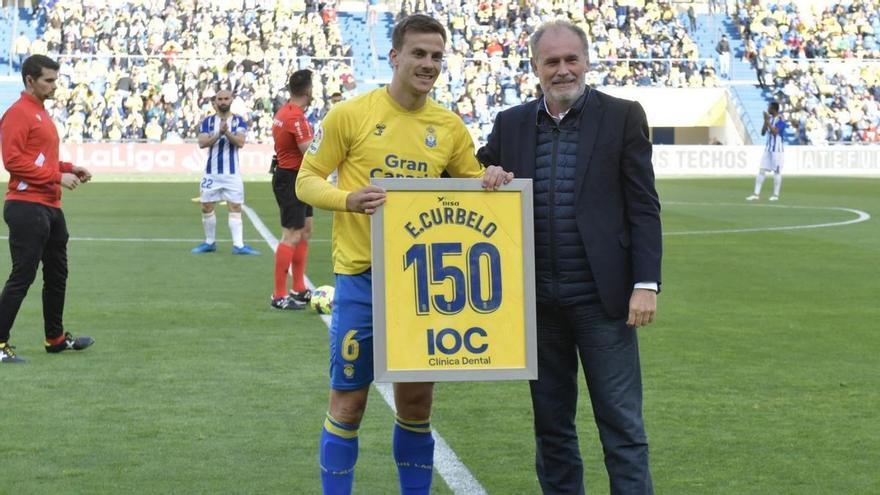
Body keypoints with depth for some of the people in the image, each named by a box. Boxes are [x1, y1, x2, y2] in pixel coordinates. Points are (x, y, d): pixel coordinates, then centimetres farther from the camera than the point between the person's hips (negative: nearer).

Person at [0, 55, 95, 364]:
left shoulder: (41, 113, 17)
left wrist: (69, 169, 9)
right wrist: (57, 176, -19)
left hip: (51, 207, 10)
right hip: (27, 207, -10)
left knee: (57, 274, 17)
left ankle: (56, 338, 29)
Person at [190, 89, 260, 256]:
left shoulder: (239, 121, 2)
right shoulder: (207, 121, 4)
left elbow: (240, 142, -13)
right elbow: (202, 143, -10)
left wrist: (227, 132, -29)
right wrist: (219, 134, -24)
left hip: (232, 173, -2)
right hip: (212, 172, 2)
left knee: (235, 207, -6)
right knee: (207, 208, 6)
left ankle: (238, 245, -9)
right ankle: (210, 243, 20)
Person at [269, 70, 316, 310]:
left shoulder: (284, 112, 10)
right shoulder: (297, 117, -21)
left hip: (287, 174, 11)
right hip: (292, 179, -11)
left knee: (305, 230, 17)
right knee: (292, 236, -8)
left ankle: (299, 290, 24)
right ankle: (279, 296, -5)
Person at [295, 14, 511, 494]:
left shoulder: (450, 126, 5)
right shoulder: (350, 114, -6)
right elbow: (307, 180, -2)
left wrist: (491, 181, -9)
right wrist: (348, 199, -22)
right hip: (362, 276, -3)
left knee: (417, 402, 11)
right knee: (348, 401, 3)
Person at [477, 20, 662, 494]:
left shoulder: (623, 116, 0)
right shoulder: (511, 124, 8)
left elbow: (643, 207, -3)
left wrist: (646, 284, -10)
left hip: (601, 296, -3)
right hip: (538, 298, 4)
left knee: (621, 423, 0)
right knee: (550, 423, 12)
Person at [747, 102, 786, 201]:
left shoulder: (780, 119, -12)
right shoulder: (770, 118, 10)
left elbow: (774, 132, -24)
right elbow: (763, 133, 8)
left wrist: (767, 121, -21)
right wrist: (765, 121, -4)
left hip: (777, 149, -7)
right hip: (768, 148, 7)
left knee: (777, 172, -1)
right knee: (761, 170, 2)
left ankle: (776, 195, 6)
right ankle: (756, 194, 3)